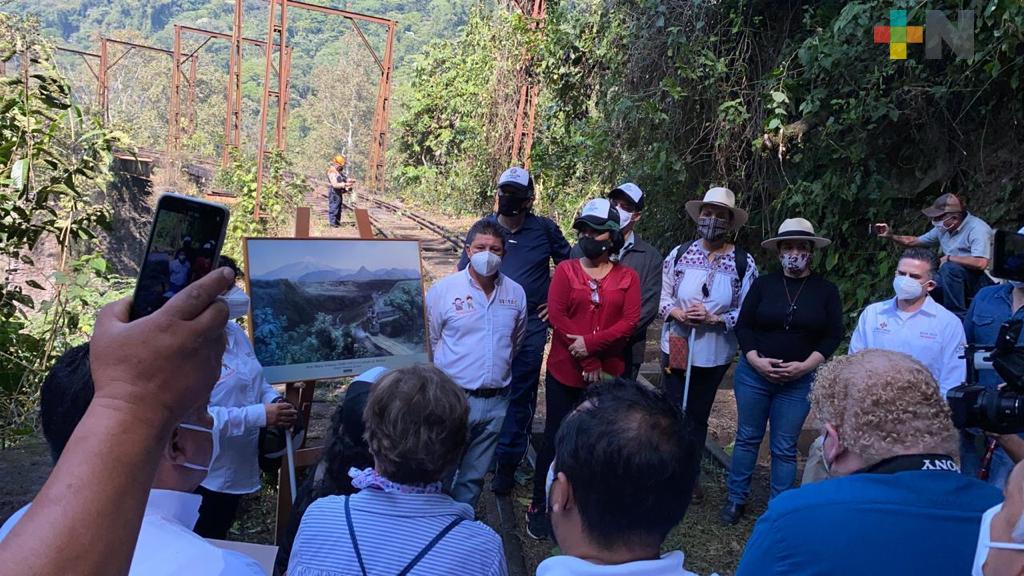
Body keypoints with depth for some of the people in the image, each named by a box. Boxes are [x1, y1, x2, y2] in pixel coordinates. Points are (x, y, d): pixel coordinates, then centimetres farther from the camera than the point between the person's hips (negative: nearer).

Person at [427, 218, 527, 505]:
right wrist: (456, 365, 8)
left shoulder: (516, 293, 3)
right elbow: (429, 341, 1)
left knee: (474, 476, 17)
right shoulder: (443, 289, -8)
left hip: (496, 401, 3)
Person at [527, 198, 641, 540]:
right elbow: (556, 315, -10)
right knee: (556, 438, 5)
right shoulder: (566, 270, 0)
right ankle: (539, 507, 19)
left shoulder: (627, 277, 4)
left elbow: (630, 322, -7)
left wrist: (591, 344, -20)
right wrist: (588, 363, -15)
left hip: (608, 375, 1)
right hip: (565, 372, -1)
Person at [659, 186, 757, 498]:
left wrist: (713, 318, -19)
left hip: (714, 354, 0)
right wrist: (679, 313, -17)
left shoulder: (743, 263, -6)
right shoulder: (680, 253, -3)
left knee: (698, 414, 17)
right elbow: (662, 297, 2)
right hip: (675, 347, 0)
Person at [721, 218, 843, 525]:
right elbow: (743, 326, 2)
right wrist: (756, 360, -13)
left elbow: (833, 335, 0)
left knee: (784, 448, 5)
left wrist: (805, 366, -13)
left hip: (799, 381, -1)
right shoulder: (763, 284, 2)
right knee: (747, 438, 10)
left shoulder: (826, 290, 2)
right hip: (754, 373, 1)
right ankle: (736, 499, 23)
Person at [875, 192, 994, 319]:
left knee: (950, 267, -34)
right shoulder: (943, 229, 5)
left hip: (979, 282, -7)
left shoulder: (977, 228, -20)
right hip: (953, 278, 8)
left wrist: (949, 258, -19)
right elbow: (914, 241, 17)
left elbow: (981, 263, -33)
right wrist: (891, 236, 0)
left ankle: (959, 317, -24)